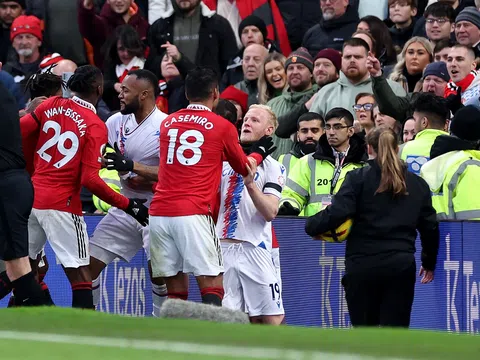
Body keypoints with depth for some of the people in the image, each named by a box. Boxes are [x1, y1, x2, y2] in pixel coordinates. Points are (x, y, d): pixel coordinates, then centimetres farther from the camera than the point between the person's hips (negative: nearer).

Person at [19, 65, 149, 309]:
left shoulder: (51, 105, 3)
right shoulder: (96, 127, -10)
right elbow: (90, 179, -16)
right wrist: (128, 205, -8)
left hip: (29, 196, 6)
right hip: (61, 205, -6)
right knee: (81, 279, -4)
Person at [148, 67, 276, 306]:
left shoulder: (167, 123, 15)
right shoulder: (222, 127, 3)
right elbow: (244, 168, 18)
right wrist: (260, 152, 38)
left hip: (159, 213, 5)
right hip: (193, 214, -5)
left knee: (175, 292, 9)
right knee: (212, 288, -3)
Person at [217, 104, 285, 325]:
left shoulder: (273, 167, 2)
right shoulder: (225, 160, 15)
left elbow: (270, 212, -10)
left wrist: (250, 184, -22)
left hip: (254, 249, -4)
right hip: (223, 247, 4)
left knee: (272, 320, -7)